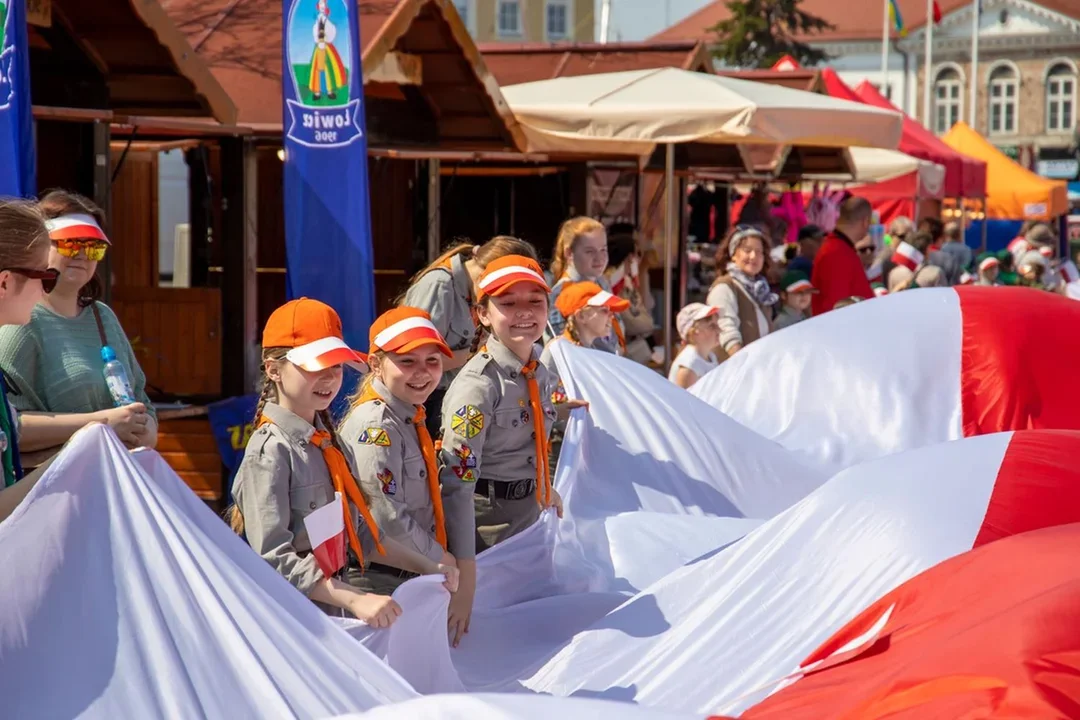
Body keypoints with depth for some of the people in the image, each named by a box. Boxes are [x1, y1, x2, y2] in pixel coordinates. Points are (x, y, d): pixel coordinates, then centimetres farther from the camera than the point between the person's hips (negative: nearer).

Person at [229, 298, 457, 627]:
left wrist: (425, 566, 6)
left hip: (328, 610, 7)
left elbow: (357, 531, 14)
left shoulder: (327, 442, 10)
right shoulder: (270, 451, -16)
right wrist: (354, 599, -30)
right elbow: (274, 559, -23)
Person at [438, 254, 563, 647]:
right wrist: (464, 577, -32)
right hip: (483, 516, -7)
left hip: (528, 517, 7)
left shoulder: (541, 375, 2)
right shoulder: (478, 384, -23)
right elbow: (456, 484, -28)